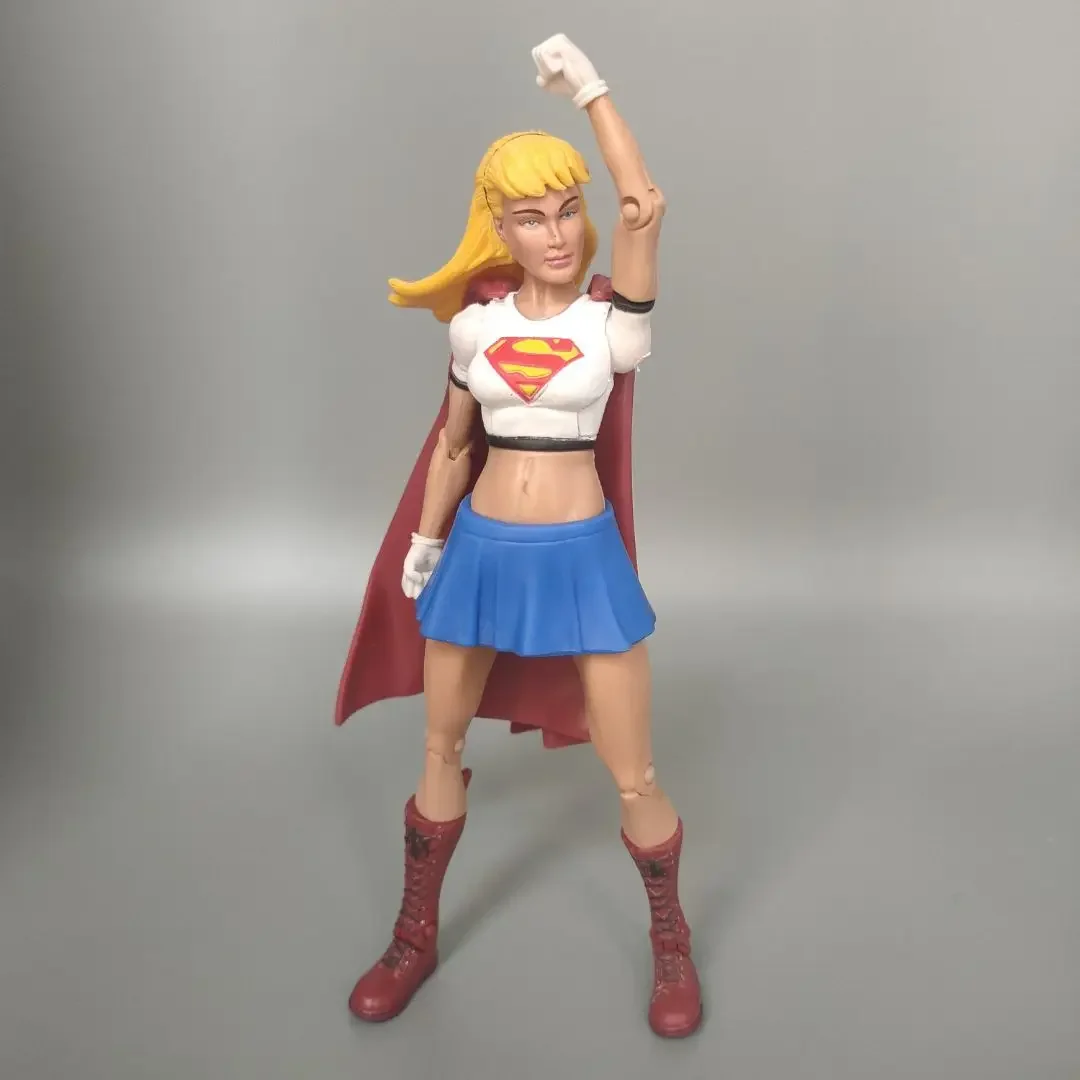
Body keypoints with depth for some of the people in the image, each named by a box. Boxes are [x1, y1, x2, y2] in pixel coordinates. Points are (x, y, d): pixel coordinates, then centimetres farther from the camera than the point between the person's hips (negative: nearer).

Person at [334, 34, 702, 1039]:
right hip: (481, 549, 3)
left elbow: (644, 208, -22)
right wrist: (423, 546, 13)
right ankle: (414, 937, 38)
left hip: (582, 557, -3)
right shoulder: (477, 323, 2)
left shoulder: (611, 318, -5)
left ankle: (670, 945, 32)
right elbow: (452, 444, 11)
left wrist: (587, 85, -15)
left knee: (633, 774, 4)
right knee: (440, 748, 15)